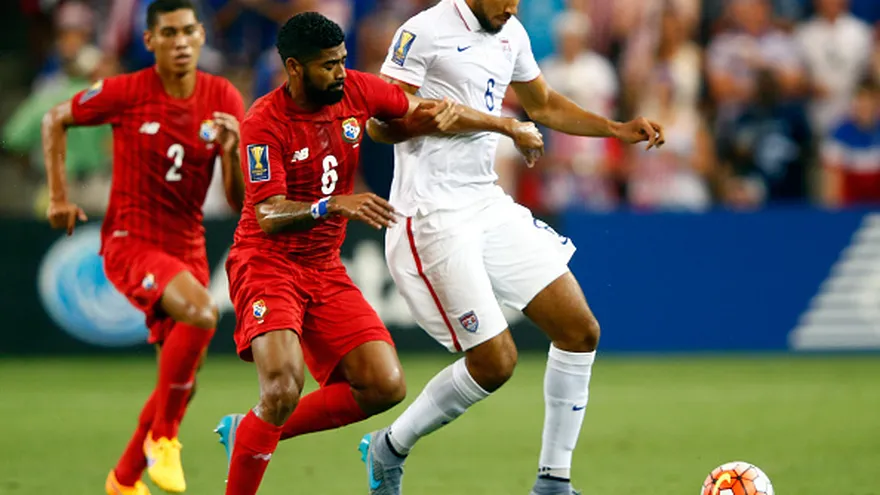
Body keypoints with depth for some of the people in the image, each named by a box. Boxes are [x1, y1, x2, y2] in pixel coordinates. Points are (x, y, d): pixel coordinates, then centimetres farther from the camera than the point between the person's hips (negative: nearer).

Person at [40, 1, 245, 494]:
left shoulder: (224, 99, -4)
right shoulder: (125, 93, -12)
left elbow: (240, 200, -3)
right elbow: (56, 120, 6)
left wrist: (232, 151, -22)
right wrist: (59, 196, 1)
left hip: (187, 246, 5)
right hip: (130, 243, -5)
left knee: (183, 380, 10)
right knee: (201, 313, -32)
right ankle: (163, 437, -15)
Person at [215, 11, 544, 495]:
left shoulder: (356, 90, -2)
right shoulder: (264, 123, -18)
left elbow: (422, 112, 15)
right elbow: (269, 216, -25)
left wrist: (509, 126, 14)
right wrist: (335, 205, -41)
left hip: (325, 269, 7)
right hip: (267, 262, -7)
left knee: (385, 387, -4)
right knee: (284, 388, -28)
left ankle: (248, 431, 9)